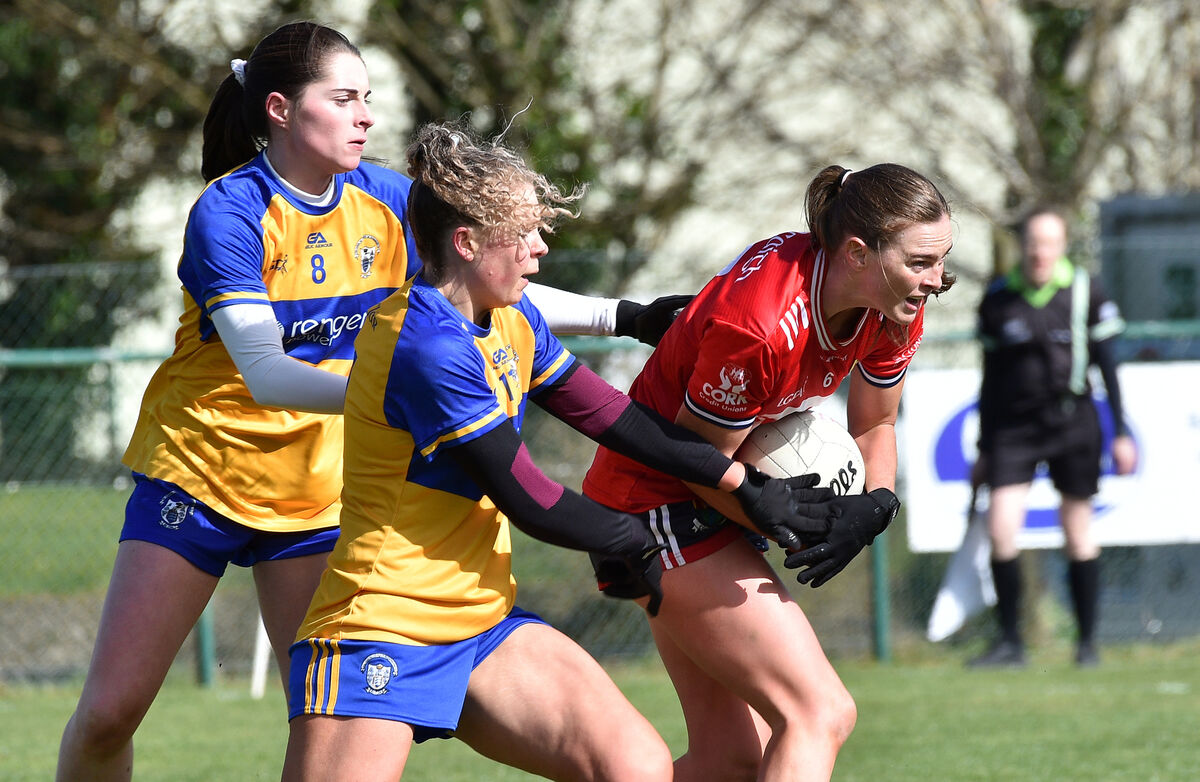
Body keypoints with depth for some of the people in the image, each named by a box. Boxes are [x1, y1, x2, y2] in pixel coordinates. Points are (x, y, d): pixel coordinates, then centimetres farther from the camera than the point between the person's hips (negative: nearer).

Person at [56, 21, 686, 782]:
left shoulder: (386, 200, -2)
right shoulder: (229, 214, -18)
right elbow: (266, 375, -29)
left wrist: (626, 316, -1)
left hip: (317, 490, 4)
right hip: (199, 475, -4)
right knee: (109, 712, -7)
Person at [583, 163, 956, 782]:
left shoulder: (894, 312, -7)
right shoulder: (759, 325, -31)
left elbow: (874, 424, 10)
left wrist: (875, 504, -10)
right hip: (658, 502, -9)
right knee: (821, 714, -18)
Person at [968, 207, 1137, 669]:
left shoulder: (1085, 292, -1)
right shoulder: (998, 300, 3)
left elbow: (1107, 364, 4)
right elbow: (991, 378, 10)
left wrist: (1121, 432, 1)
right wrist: (984, 449, 11)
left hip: (1072, 421, -1)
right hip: (1014, 426, 1)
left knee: (1078, 536, 3)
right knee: (1000, 531, -12)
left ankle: (1087, 642, 14)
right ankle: (1010, 642, -1)